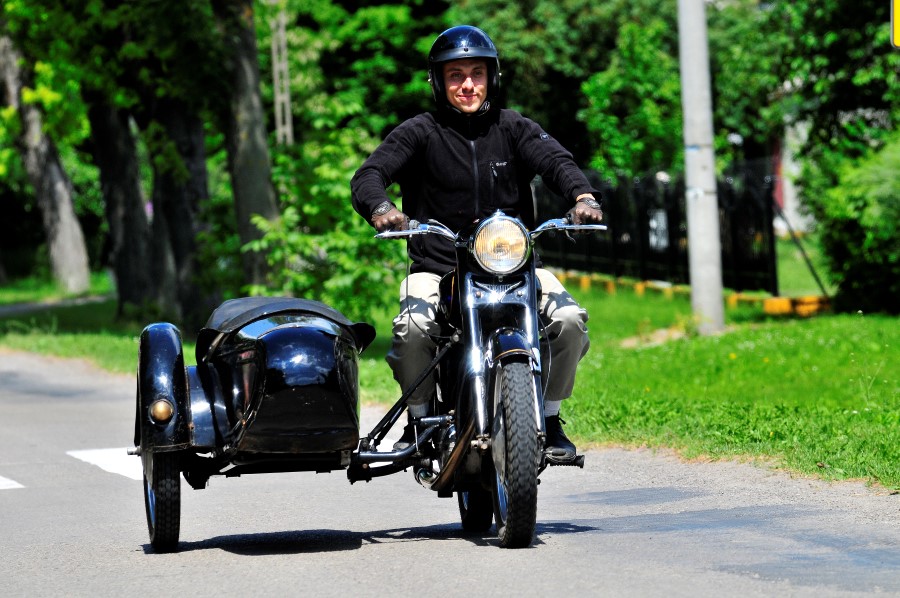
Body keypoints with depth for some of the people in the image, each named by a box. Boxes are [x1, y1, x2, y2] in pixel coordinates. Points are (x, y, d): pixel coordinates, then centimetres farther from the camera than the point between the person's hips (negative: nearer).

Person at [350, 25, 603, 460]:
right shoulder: (419, 133, 4)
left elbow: (556, 161, -6)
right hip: (437, 267, -1)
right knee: (413, 328, -31)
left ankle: (549, 420, 0)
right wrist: (380, 208, -32)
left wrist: (584, 196, -29)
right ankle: (419, 420, -3)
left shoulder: (513, 128, 9)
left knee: (569, 320, -23)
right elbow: (369, 175, -8)